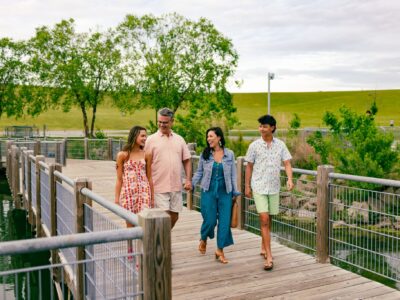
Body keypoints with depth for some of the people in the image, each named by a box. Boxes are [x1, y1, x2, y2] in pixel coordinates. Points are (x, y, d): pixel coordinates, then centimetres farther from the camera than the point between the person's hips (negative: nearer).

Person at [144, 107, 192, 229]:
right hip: (159, 186, -4)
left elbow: (186, 160, 11)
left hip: (176, 186, 4)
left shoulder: (179, 139, 9)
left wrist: (188, 180, 1)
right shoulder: (151, 139, -2)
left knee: (174, 216, 11)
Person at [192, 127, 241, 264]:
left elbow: (233, 175, 6)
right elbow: (199, 172, 7)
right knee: (210, 220, 0)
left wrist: (235, 192, 7)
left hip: (225, 192, 1)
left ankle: (220, 250, 13)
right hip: (209, 191, -1)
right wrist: (191, 183, -7)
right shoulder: (204, 154, 2)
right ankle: (203, 239, 32)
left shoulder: (229, 154, 2)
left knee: (224, 221, 0)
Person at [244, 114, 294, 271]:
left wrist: (290, 179, -18)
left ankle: (263, 247, 33)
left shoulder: (280, 145, 1)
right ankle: (269, 256, -10)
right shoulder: (254, 145, -3)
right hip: (259, 187, -3)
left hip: (274, 187, 3)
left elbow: (287, 163, 0)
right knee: (264, 219, -11)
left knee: (269, 220, 13)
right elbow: (249, 167, 3)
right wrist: (247, 186, 2)